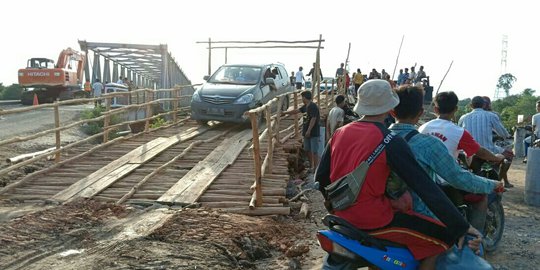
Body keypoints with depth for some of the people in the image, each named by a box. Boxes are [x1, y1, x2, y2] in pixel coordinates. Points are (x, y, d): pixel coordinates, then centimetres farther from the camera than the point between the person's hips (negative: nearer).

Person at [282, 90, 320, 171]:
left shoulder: (313, 106, -17)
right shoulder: (305, 106, 11)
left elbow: (313, 119, -22)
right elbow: (296, 111, 22)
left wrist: (309, 131, -25)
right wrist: (285, 113, 27)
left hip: (313, 132, -10)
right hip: (307, 132, 10)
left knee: (314, 151, -6)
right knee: (307, 149, 14)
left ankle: (316, 168, -2)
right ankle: (311, 166, 25)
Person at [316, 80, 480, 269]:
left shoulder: (340, 133, 2)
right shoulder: (390, 142, -16)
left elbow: (321, 177, 10)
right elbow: (425, 188, -18)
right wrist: (461, 228, -15)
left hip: (342, 216, 7)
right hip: (374, 221, -7)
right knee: (442, 236, 3)